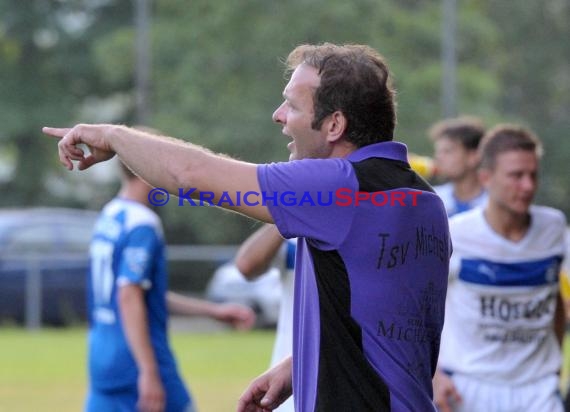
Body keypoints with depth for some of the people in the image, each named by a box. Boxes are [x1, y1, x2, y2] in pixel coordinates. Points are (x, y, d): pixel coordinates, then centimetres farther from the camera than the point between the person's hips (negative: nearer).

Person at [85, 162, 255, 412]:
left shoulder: (108, 218, 13)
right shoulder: (142, 223, -14)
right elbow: (128, 299, -23)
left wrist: (213, 311, 23)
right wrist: (149, 371, -24)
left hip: (101, 361, 8)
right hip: (136, 363, -8)